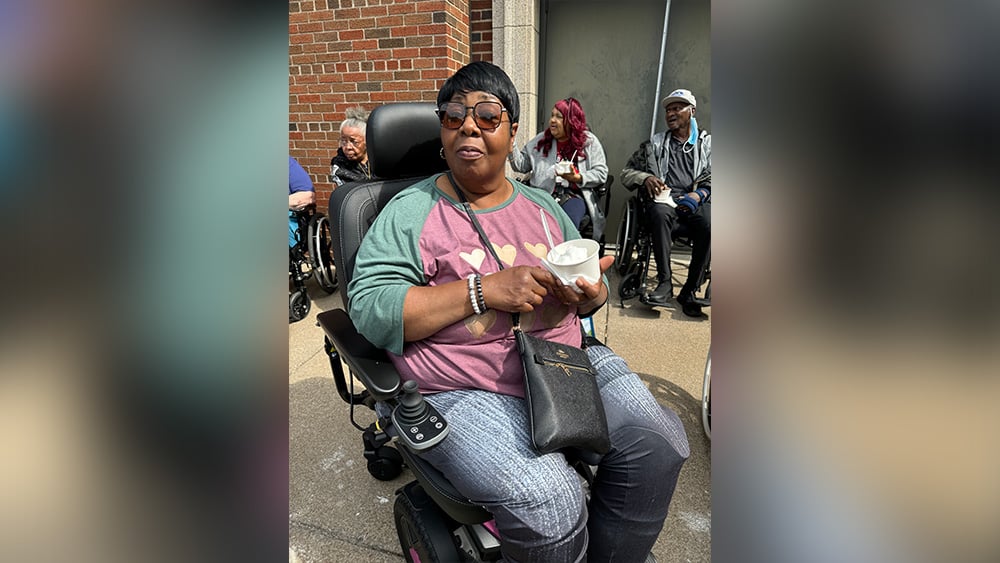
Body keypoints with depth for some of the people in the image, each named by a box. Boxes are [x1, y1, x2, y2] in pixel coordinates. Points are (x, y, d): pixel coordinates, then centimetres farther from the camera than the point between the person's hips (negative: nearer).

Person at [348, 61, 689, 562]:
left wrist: (591, 294, -5)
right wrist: (485, 290, -20)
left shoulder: (543, 206, 15)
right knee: (549, 502, -27)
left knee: (659, 442, -14)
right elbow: (369, 309, -11)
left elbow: (591, 289, 22)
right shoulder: (410, 211, 0)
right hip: (467, 392, -5)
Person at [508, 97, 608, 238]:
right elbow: (522, 165, 13)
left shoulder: (589, 141, 9)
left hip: (573, 194, -2)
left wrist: (578, 178, -11)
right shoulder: (541, 139, 17)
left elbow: (601, 173, 4)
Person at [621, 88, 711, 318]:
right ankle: (664, 283, -32)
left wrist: (700, 194, -11)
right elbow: (626, 173, 18)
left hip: (695, 202, 0)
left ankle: (689, 290, -24)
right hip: (664, 199, 0)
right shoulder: (654, 143, 22)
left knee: (709, 223, -34)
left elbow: (712, 179, 11)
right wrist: (645, 178, -4)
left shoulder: (707, 143, 21)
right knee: (659, 213, -38)